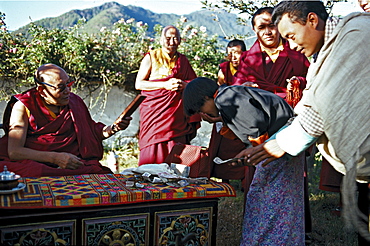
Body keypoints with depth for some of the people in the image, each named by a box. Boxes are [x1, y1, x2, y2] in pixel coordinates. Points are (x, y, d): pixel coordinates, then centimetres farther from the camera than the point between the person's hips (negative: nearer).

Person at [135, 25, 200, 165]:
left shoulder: (183, 61, 16)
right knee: (153, 150, -8)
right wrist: (165, 85, -12)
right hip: (154, 112, -3)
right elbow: (138, 84, -2)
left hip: (176, 114, 3)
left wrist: (184, 84, -4)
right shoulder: (151, 57, 5)